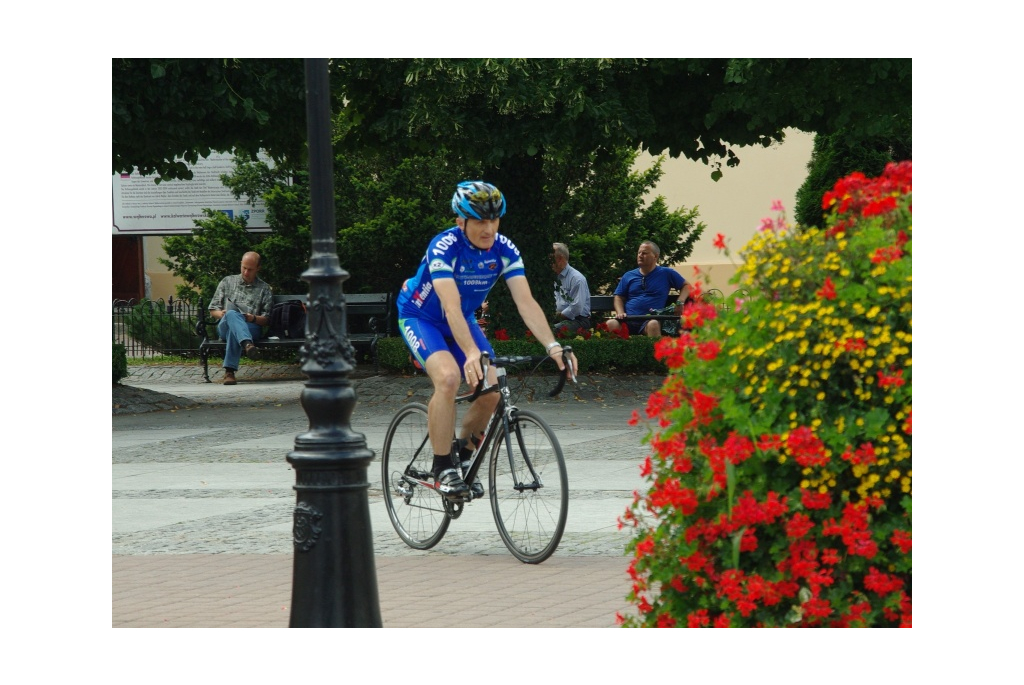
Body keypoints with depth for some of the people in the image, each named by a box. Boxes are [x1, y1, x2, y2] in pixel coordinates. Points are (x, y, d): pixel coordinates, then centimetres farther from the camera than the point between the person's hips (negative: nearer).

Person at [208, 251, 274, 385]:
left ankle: (229, 371, -54)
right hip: (224, 327, 0)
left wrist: (254, 318, -9)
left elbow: (267, 319, 14)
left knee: (234, 331, -41)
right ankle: (248, 345, -67)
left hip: (252, 328, 0)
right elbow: (213, 310, 20)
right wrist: (222, 314, -4)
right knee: (232, 313, -40)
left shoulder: (264, 289, 20)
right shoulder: (227, 282, 24)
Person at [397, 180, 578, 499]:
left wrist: (552, 346, -38)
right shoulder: (444, 247, -31)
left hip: (462, 321, 5)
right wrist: (472, 353, -56)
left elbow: (526, 302, -23)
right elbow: (451, 306, -42)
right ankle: (443, 468, -20)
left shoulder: (504, 250, -17)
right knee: (448, 377, -32)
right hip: (419, 318, -5)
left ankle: (463, 454, 14)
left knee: (492, 391, -12)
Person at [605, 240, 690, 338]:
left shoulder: (666, 274, 14)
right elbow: (619, 297, 21)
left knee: (653, 325, -40)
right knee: (610, 324, -32)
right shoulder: (628, 276, 21)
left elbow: (686, 286, 19)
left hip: (650, 320, -2)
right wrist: (620, 313, 0)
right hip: (628, 320, 2)